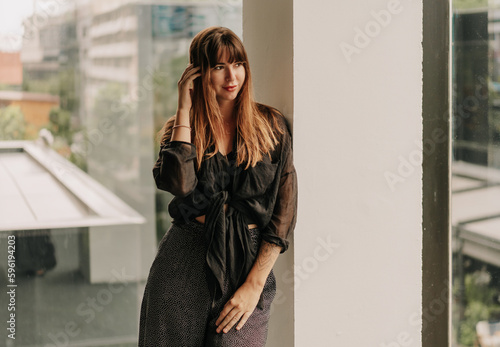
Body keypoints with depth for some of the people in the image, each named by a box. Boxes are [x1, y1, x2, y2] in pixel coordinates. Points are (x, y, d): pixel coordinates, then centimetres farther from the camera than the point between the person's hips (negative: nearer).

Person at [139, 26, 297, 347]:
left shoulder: (271, 125, 3)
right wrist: (185, 109, -10)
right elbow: (180, 183, -16)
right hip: (184, 264, 1)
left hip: (249, 263, -1)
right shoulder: (181, 128, 6)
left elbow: (285, 210, -1)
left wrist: (255, 284, -8)